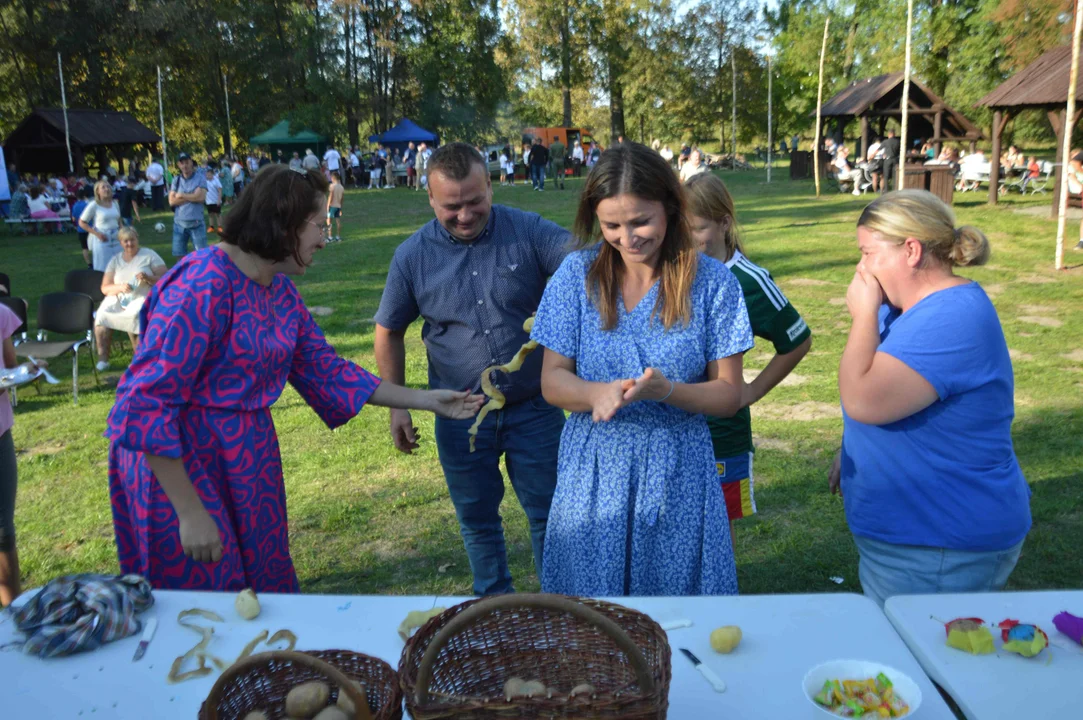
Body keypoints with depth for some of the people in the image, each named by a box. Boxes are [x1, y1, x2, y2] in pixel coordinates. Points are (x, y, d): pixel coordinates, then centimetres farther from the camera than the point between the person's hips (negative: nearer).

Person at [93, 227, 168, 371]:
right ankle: (102, 359, -21)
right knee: (101, 316, -25)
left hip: (143, 297, -4)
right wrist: (120, 287, -15)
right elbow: (104, 288, 7)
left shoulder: (149, 255, 4)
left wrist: (148, 278, -22)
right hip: (118, 298, 4)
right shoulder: (115, 260, 12)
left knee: (132, 317, -35)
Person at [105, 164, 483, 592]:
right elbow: (146, 406, -23)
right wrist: (190, 513, -23)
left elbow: (327, 373, 10)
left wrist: (426, 401, 8)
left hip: (249, 457, 7)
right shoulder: (203, 284, -23)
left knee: (266, 587, 15)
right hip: (177, 464, -7)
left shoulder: (281, 292, 3)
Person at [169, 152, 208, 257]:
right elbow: (172, 201, -1)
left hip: (196, 223, -4)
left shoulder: (200, 177, -1)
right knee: (180, 255, 9)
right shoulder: (176, 180, 8)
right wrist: (192, 197, -8)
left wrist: (181, 195, -4)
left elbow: (201, 197, -14)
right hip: (179, 223, 4)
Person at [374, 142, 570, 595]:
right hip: (461, 416, 1)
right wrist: (397, 407, 1)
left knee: (549, 513, 12)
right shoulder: (412, 256, -5)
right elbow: (389, 332, 6)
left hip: (533, 407, -1)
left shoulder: (529, 232, -9)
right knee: (477, 519, 18)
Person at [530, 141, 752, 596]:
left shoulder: (712, 282, -5)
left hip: (678, 476, 0)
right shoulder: (578, 274, -2)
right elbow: (552, 380, -1)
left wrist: (666, 390, -22)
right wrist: (597, 392, -23)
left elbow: (729, 395, -3)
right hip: (593, 470, 1)